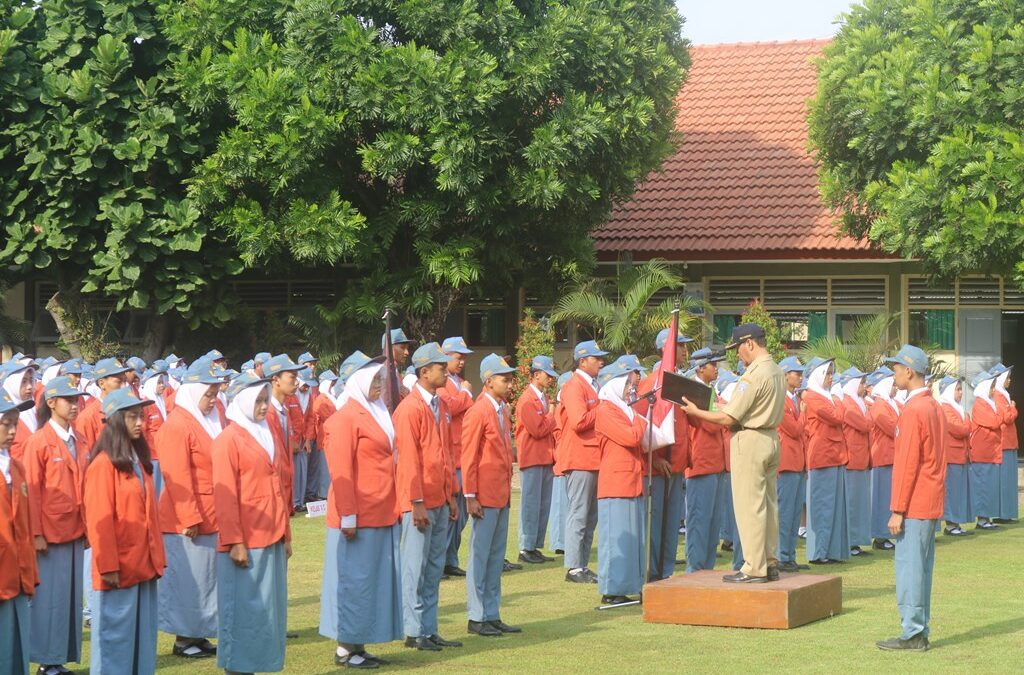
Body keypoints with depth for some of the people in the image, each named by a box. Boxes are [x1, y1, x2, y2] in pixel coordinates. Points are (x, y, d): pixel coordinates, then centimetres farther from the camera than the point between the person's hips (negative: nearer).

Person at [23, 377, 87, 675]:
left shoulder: (75, 441, 11)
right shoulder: (39, 442, -8)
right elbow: (32, 492, -9)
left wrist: (87, 528, 10)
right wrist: (36, 534, -13)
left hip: (75, 532, 6)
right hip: (50, 533, -6)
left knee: (72, 596, 8)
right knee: (49, 597, -2)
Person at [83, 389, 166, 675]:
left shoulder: (139, 460, 13)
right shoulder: (103, 464, -13)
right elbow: (99, 520, -15)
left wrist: (157, 557, 12)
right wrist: (108, 566, -17)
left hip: (144, 565, 8)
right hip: (119, 569, -8)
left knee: (143, 635, 12)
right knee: (115, 636, -1)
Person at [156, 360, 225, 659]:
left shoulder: (212, 420, 12)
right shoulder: (177, 425, -14)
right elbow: (178, 478, -18)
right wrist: (190, 519, -19)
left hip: (212, 519, 8)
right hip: (186, 521, -8)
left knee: (207, 578, 13)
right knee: (187, 579, 0)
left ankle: (199, 634, 21)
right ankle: (183, 638, 9)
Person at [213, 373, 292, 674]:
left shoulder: (270, 437, 15)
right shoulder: (229, 440, -7)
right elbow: (224, 497, -11)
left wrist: (286, 534, 15)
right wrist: (234, 541, -16)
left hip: (272, 539, 7)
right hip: (245, 542, -7)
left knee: (270, 607, 9)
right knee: (243, 609, -2)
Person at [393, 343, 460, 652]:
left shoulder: (440, 406, 13)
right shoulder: (410, 408, -14)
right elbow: (408, 460, -16)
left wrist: (452, 495, 16)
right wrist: (417, 503, -17)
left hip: (440, 501, 8)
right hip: (420, 503, -8)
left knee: (434, 568, 11)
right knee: (416, 568, -1)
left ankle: (430, 630, 16)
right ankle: (414, 632, 5)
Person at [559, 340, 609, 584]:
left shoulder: (593, 386, 18)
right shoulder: (574, 386, -12)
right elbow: (579, 421, -23)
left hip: (594, 459, 10)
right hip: (580, 460, -10)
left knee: (590, 517, 11)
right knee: (578, 515, -6)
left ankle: (583, 565, 15)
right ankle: (574, 568, -3)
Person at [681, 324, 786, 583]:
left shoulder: (754, 375, -18)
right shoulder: (778, 371, 9)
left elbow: (728, 418, -17)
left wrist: (696, 411, -5)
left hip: (750, 441, -9)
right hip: (772, 438, 9)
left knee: (749, 505, -4)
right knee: (768, 503, 13)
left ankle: (754, 568, -2)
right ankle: (770, 563, 18)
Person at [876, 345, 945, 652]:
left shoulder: (913, 411, -17)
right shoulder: (933, 406, 13)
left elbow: (906, 465, -19)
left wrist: (897, 510, -16)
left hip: (914, 506, -9)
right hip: (932, 503, 9)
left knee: (909, 567, -5)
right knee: (922, 568, 12)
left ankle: (912, 635, -3)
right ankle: (919, 632, 16)